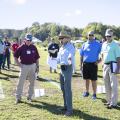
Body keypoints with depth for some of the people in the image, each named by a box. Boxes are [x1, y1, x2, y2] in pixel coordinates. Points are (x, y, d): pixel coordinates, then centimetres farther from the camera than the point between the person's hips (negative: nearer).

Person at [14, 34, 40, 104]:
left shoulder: (34, 48, 5)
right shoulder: (21, 47, -3)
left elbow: (37, 57, 11)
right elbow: (15, 56, 3)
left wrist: (37, 66, 7)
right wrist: (19, 64, -5)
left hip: (32, 66, 3)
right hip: (24, 66, -3)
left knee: (32, 82, 8)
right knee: (21, 82, -3)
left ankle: (30, 96, 22)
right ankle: (18, 97, 3)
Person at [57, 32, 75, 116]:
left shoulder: (70, 47, -16)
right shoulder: (61, 48, 13)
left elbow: (71, 54, -38)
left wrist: (70, 58, -57)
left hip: (68, 68, -9)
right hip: (62, 68, 9)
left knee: (67, 89, -8)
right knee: (63, 88, 16)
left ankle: (69, 109, -1)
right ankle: (66, 106, 30)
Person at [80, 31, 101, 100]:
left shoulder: (98, 44, -2)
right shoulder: (84, 44, 9)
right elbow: (81, 55, 12)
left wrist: (99, 61, -10)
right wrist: (81, 65, 9)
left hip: (93, 64, -4)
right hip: (85, 64, 4)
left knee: (94, 80, 1)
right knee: (86, 79, 13)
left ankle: (94, 94, 11)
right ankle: (87, 92, 27)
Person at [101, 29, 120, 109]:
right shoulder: (104, 44, 12)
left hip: (112, 65, -7)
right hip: (105, 65, 7)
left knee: (113, 85, -4)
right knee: (107, 84, 13)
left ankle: (113, 103, 0)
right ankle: (109, 101, 25)